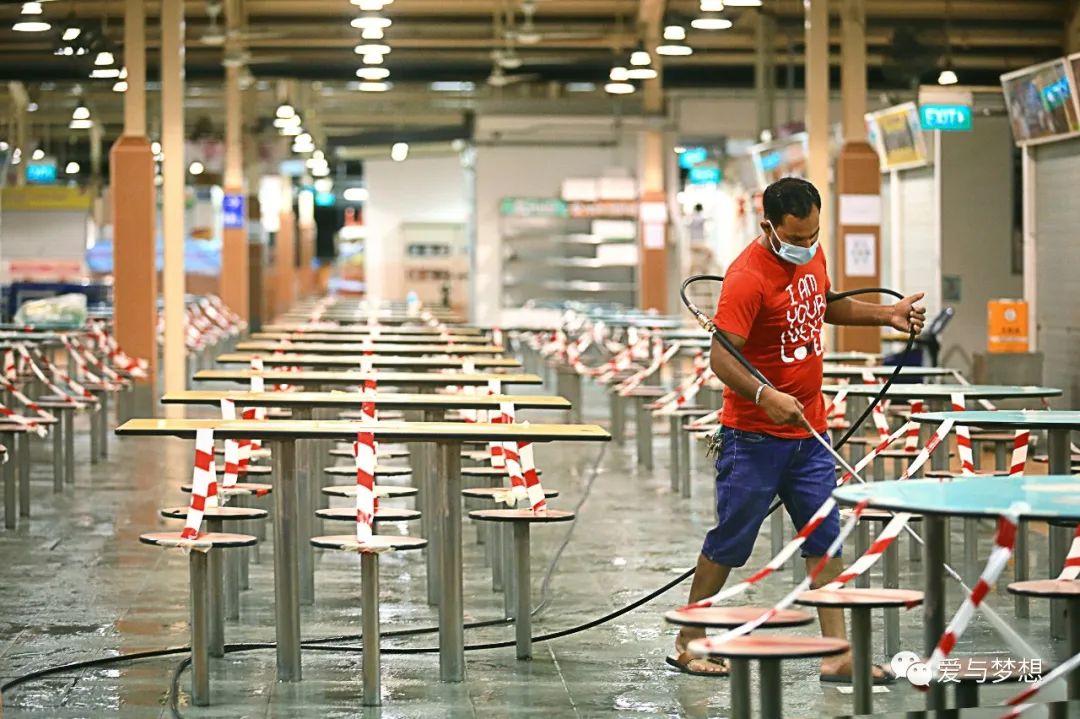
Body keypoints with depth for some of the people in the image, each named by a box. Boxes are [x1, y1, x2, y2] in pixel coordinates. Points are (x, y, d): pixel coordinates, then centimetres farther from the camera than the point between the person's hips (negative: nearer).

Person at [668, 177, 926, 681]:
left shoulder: (813, 257, 6)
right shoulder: (748, 277, -20)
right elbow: (722, 357, -24)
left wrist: (886, 315, 18)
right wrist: (765, 397, -38)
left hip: (808, 431, 7)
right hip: (755, 436, -7)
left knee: (825, 538, 4)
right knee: (729, 543, 3)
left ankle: (837, 655, 7)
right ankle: (687, 643, 18)